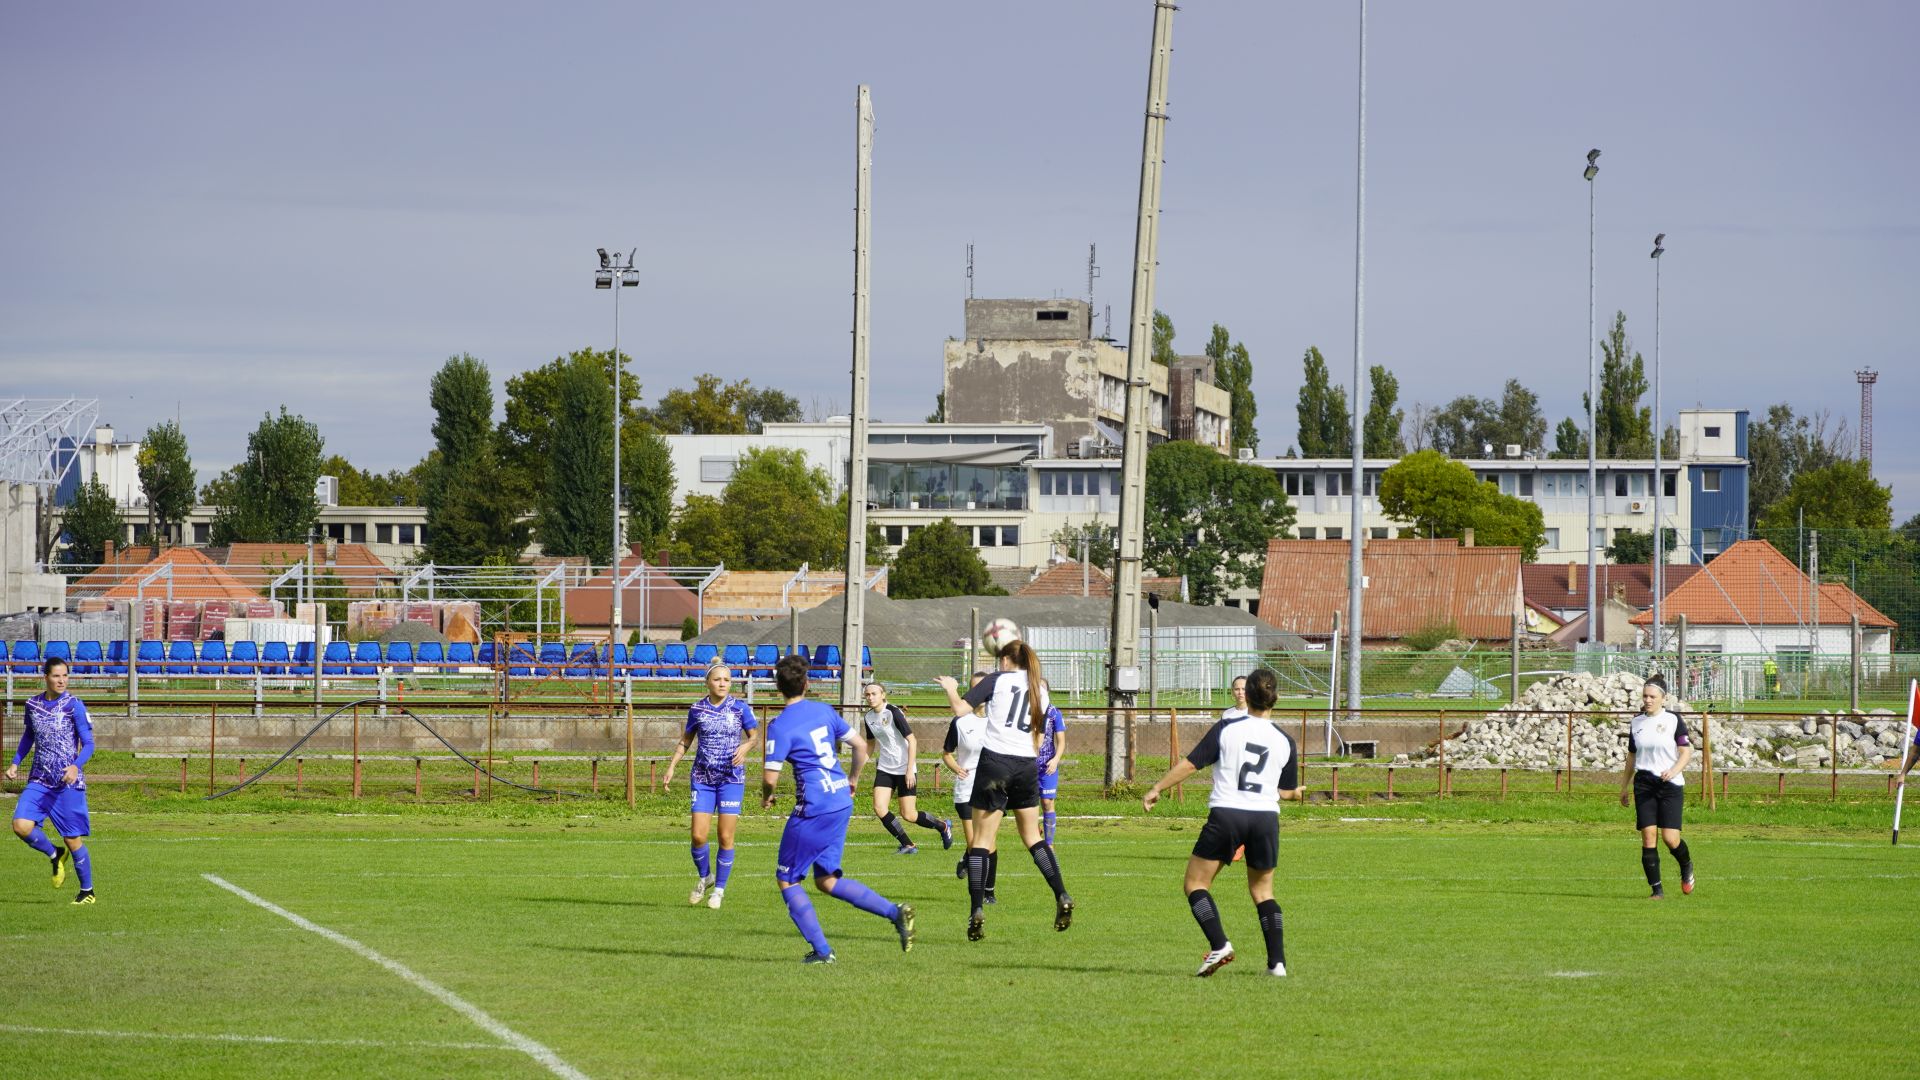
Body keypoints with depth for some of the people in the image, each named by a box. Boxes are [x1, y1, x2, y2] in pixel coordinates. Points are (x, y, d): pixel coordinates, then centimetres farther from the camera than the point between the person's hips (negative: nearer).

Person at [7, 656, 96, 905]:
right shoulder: (33, 704, 6)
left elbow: (88, 744, -9)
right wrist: (16, 763, 14)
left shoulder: (74, 705, -7)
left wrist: (76, 766, -27)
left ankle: (87, 891, 16)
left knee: (73, 838, -2)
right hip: (39, 780, 4)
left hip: (69, 783, -4)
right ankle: (55, 856, 13)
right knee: (21, 826, -16)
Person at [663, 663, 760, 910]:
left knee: (726, 838, -3)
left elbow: (755, 737, 5)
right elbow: (686, 741, 13)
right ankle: (704, 877, 22)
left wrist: (745, 747, -17)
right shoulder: (697, 710, 2)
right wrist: (672, 767, 5)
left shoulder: (740, 708, -2)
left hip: (731, 778, -1)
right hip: (702, 778, 1)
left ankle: (719, 889, 13)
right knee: (698, 836, -6)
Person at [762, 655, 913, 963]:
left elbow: (770, 777, -14)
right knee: (826, 879, 16)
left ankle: (821, 950, 2)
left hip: (813, 808, -7)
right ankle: (895, 912, 2)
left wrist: (766, 797, 9)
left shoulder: (780, 726, -11)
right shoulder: (824, 711, 9)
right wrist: (852, 783, 28)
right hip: (842, 801, 7)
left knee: (787, 880, 7)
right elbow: (861, 745, 14)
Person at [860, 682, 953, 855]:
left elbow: (912, 740, -18)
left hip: (905, 768, -6)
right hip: (885, 768, 6)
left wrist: (910, 769, -21)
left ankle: (943, 826, 25)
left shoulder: (893, 713, -17)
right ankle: (908, 845, 4)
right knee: (879, 808, -10)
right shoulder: (869, 717, 4)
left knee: (908, 814, -3)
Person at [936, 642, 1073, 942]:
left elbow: (961, 708, -7)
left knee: (982, 839, -1)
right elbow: (1039, 740, 17)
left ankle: (977, 910, -10)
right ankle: (1062, 896, 3)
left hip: (994, 761, -4)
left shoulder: (998, 680, 0)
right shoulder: (1040, 690, 14)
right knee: (1032, 836, 17)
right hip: (1027, 766, 4)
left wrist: (950, 688, 12)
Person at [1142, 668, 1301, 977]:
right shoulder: (1285, 742, 7)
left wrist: (1156, 788, 7)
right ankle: (1277, 961, 8)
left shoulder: (1227, 729, -2)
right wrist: (1297, 791, 39)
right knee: (1263, 892, 18)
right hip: (1266, 817, 3)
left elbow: (1190, 764, -4)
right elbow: (1287, 792, 15)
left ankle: (1219, 945, -13)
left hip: (1226, 813, -3)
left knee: (1196, 883, 6)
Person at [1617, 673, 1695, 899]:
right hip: (1643, 785, 3)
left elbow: (1686, 752, -4)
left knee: (1670, 838, -9)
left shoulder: (1674, 721, -1)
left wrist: (1674, 770, -22)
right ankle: (1657, 890, -1)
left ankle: (1686, 867, 25)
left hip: (1670, 785, -3)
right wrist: (1624, 786, 21)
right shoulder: (1637, 723, 11)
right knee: (1648, 836, -7)